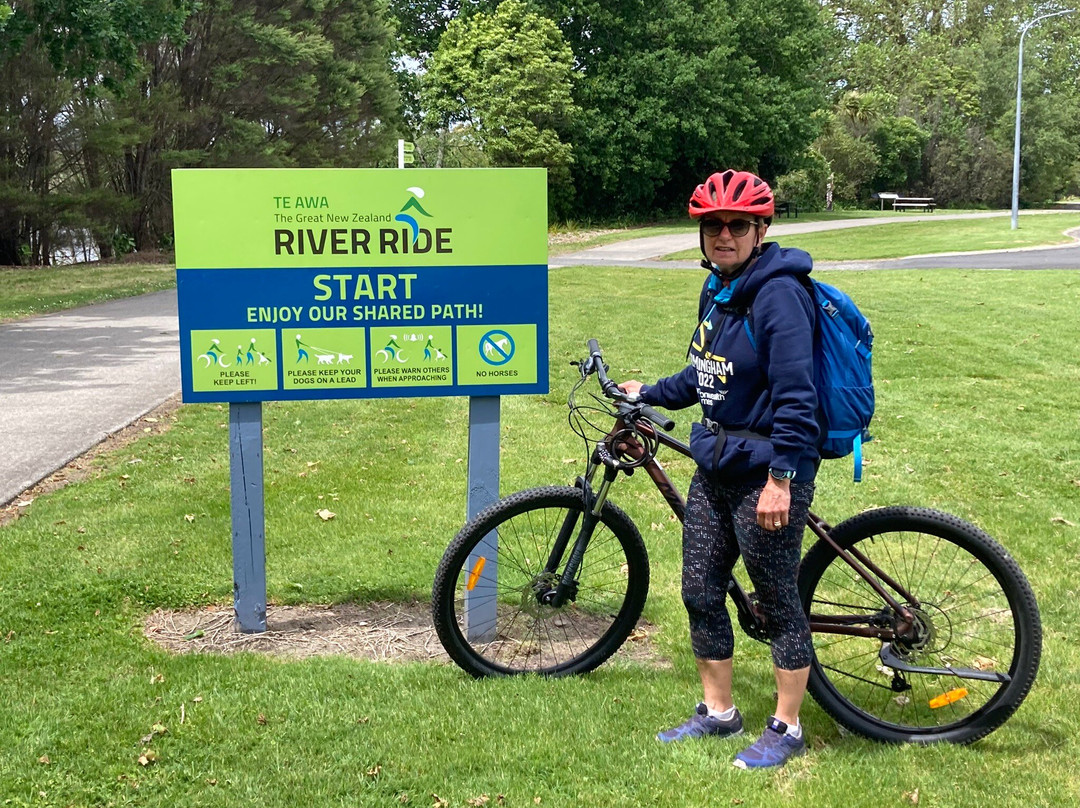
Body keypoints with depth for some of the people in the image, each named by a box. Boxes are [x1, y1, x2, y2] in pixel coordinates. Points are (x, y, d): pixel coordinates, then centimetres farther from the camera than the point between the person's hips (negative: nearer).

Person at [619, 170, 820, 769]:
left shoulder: (778, 294, -18)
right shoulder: (717, 289, 9)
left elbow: (795, 398, -22)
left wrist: (779, 479, -24)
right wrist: (649, 394, 29)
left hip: (767, 474, -9)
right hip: (715, 466, 9)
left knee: (778, 603, 5)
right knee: (700, 593, 14)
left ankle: (786, 730, 21)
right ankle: (717, 712, 31)